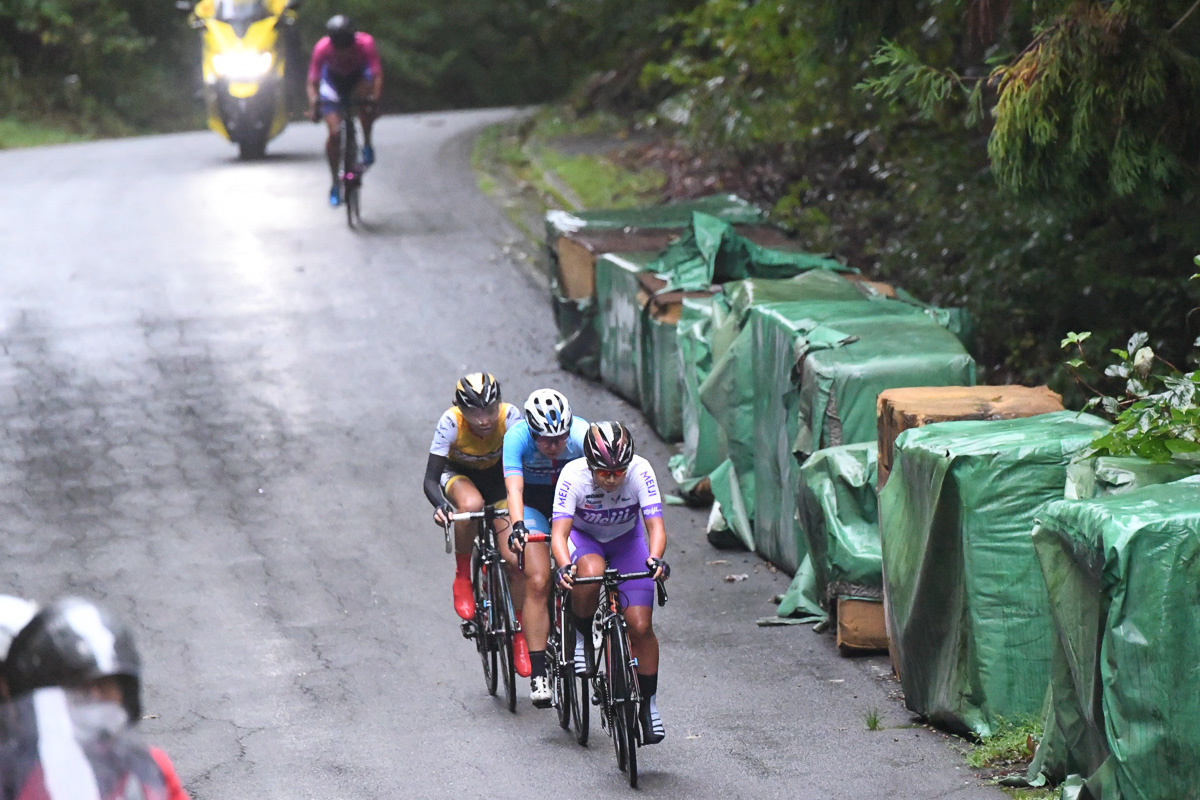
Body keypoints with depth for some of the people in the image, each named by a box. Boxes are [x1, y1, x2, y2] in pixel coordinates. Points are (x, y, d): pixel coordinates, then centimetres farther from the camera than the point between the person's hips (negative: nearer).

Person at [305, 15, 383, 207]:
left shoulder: (365, 43, -34)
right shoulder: (322, 48, -32)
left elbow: (377, 75, -36)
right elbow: (313, 82, -29)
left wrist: (375, 100, -50)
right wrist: (314, 106, -44)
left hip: (359, 76, 0)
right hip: (333, 80, 0)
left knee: (366, 93, -36)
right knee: (334, 133, -13)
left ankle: (367, 144, -13)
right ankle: (336, 183, 4)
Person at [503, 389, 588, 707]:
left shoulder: (582, 434, -29)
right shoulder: (517, 437, -29)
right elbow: (513, 487, -39)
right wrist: (517, 526, -57)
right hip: (533, 503, -2)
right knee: (538, 582, -17)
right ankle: (538, 673, -17)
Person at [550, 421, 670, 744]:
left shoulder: (640, 472, -30)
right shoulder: (573, 475, -32)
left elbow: (655, 525, -34)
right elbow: (559, 531, -37)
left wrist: (654, 559, -54)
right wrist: (565, 566, -56)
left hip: (627, 540, 1)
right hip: (583, 537, -1)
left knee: (640, 626, -12)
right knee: (591, 574, -38)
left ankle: (648, 704, 7)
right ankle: (581, 638, -10)